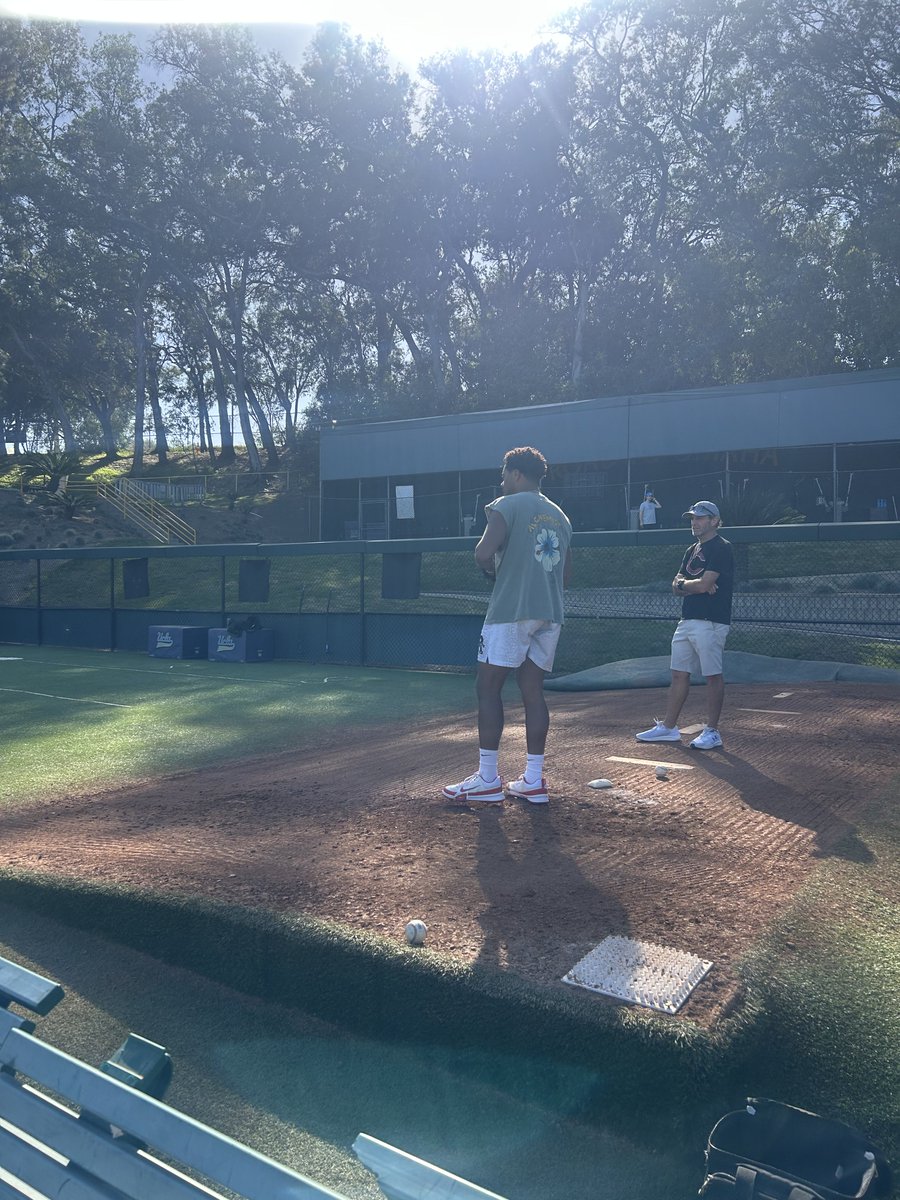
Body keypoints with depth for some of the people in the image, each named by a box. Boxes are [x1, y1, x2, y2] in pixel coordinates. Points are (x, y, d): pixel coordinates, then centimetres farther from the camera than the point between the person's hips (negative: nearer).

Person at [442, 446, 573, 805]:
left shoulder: (507, 505, -4)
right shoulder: (560, 516, 19)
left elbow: (483, 553, -18)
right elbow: (566, 575, 20)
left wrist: (489, 566, 3)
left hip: (511, 611, -7)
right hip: (550, 614, 7)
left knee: (488, 688, -1)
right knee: (532, 690, 9)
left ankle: (487, 781, -2)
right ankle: (533, 781, 9)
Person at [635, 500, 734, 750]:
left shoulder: (721, 549, -8)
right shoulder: (692, 551, 19)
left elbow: (704, 584, -18)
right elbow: (676, 587, 12)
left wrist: (683, 583, 0)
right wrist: (697, 585, -8)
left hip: (711, 622, -9)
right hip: (687, 621, 9)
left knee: (713, 676, -2)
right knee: (679, 674, 10)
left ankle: (712, 732, 5)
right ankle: (668, 728, 17)